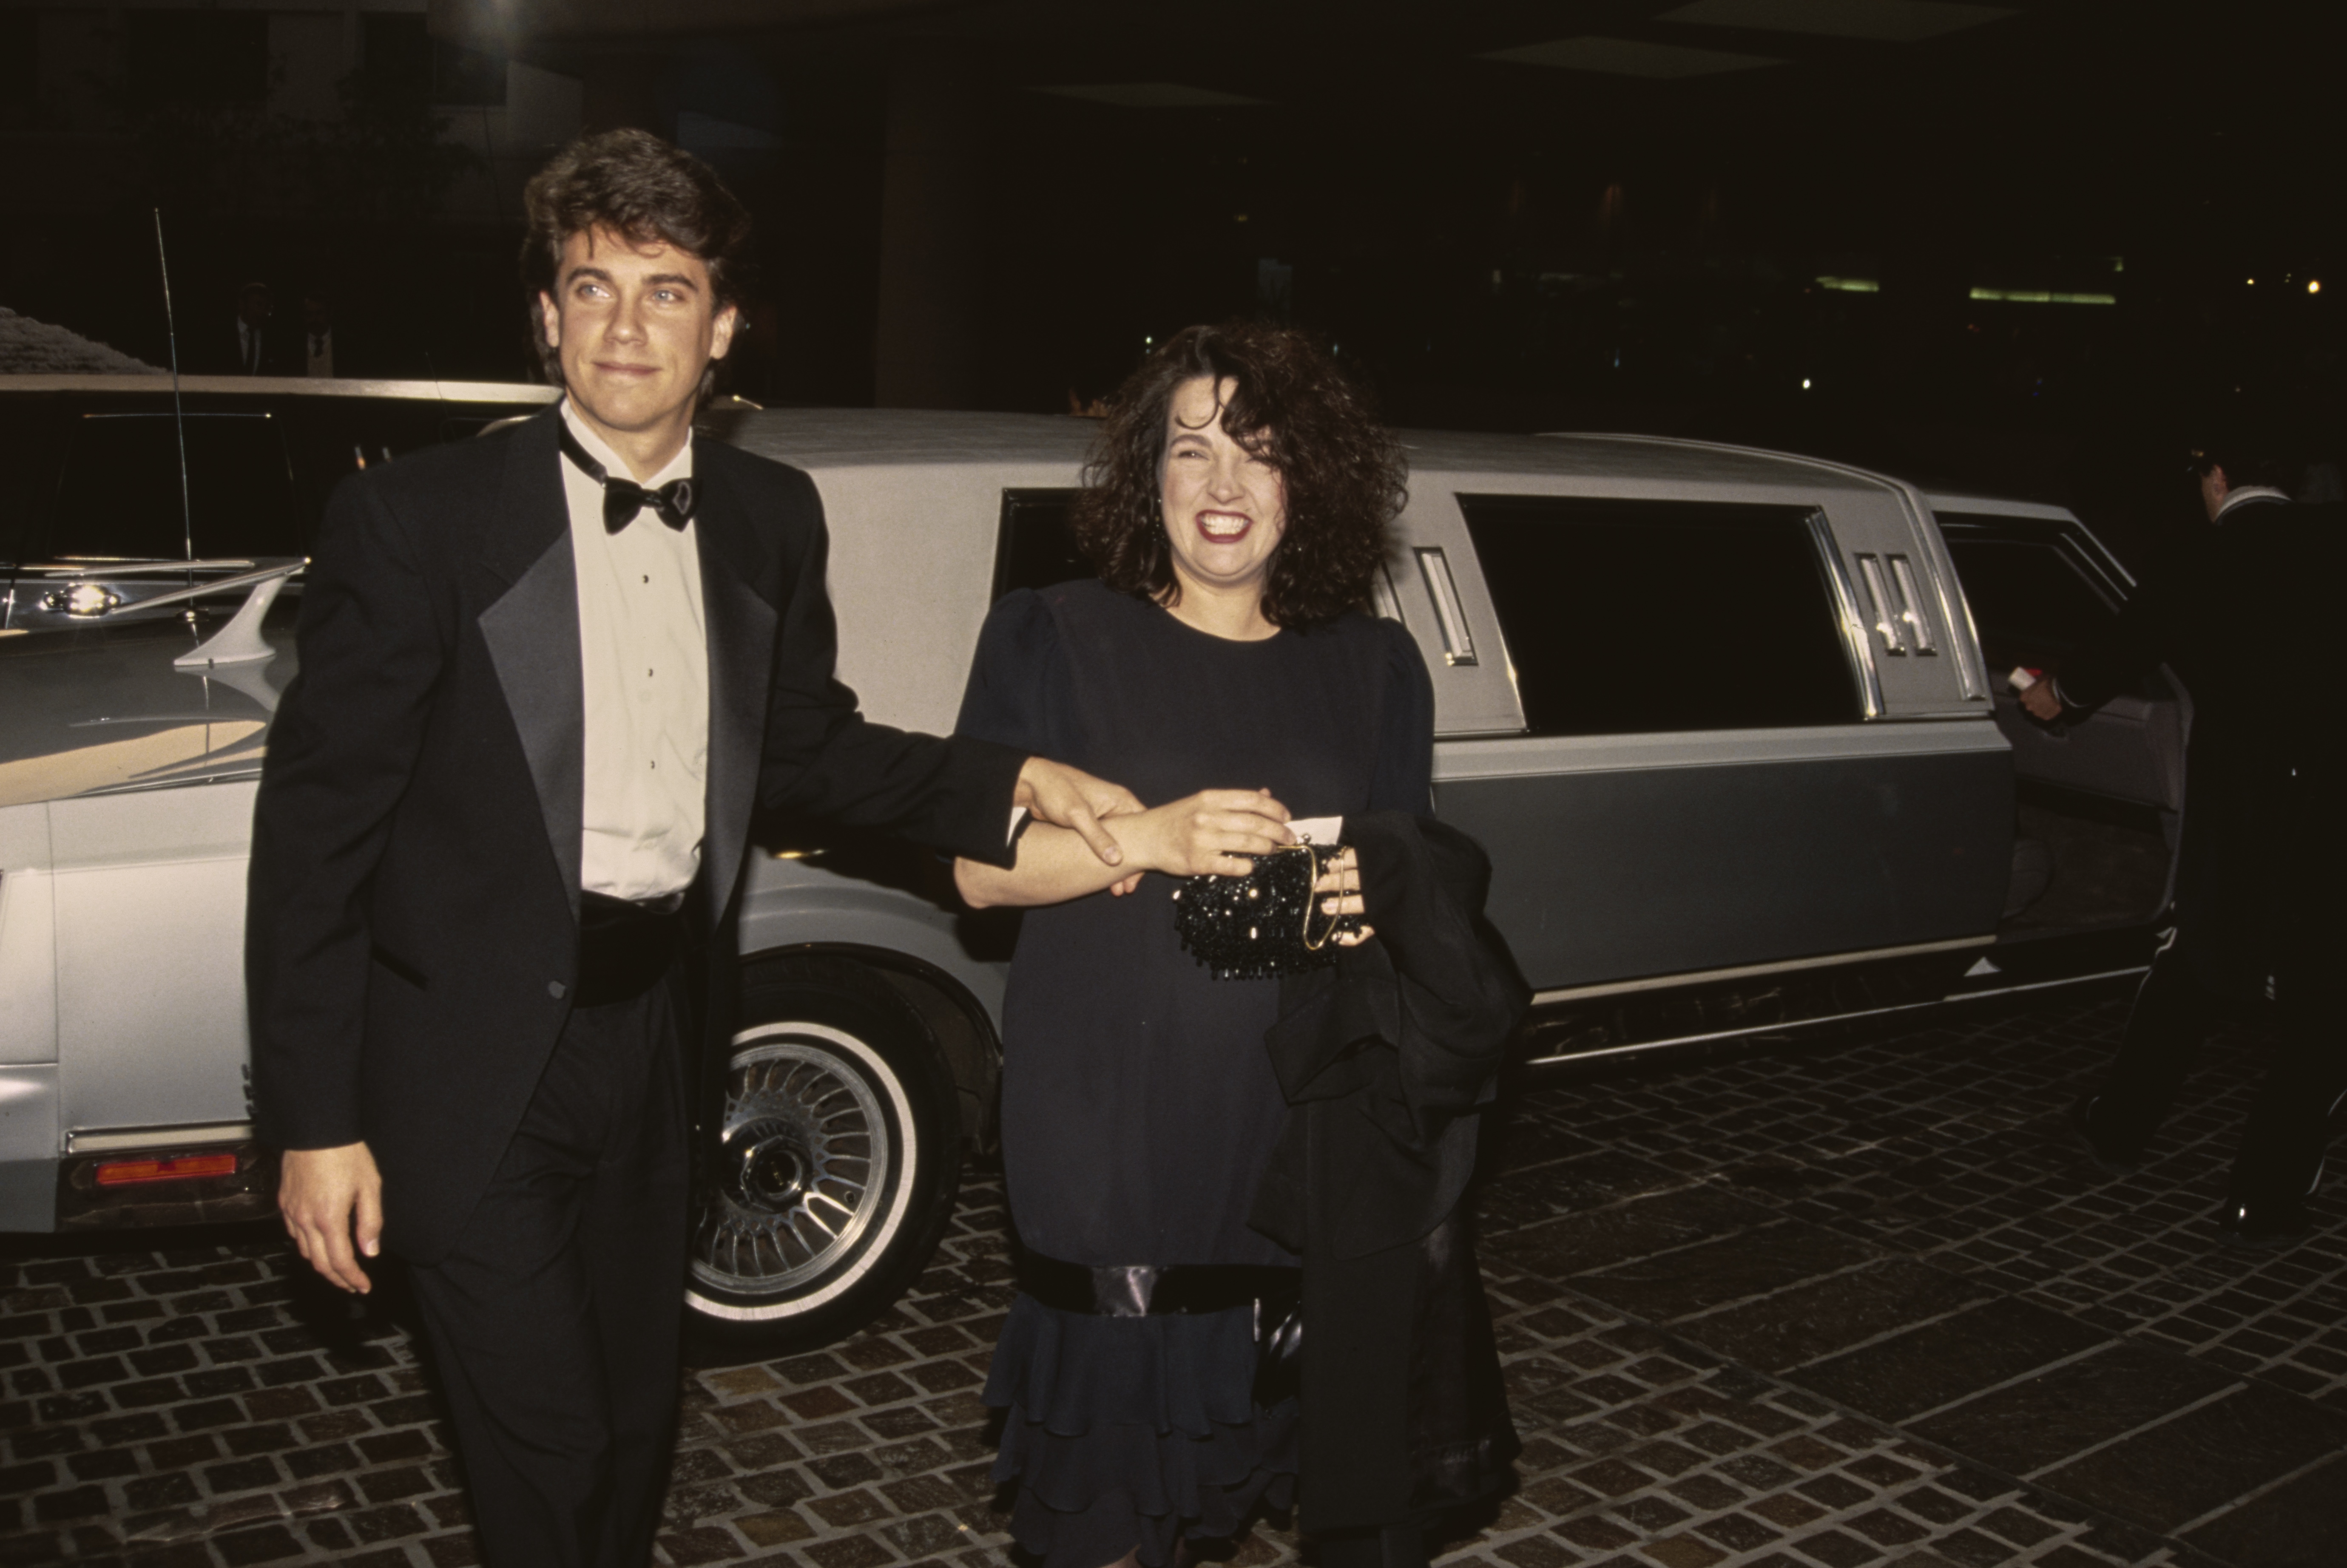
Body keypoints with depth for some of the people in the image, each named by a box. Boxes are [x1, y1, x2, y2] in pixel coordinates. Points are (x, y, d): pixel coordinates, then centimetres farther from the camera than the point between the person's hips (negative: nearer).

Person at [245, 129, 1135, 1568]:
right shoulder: (419, 516, -14)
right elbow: (318, 818, -12)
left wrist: (1013, 785, -1)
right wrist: (315, 1120, -13)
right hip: (476, 1056, -5)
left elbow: (804, 743, 13)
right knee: (548, 1447, 2)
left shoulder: (772, 518, 2)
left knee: (637, 1421, 21)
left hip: (655, 1027, 5)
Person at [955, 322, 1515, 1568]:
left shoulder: (1373, 668, 9)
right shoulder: (1052, 640, 1)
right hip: (1105, 1127, -2)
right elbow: (978, 869, -4)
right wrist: (1152, 836, -19)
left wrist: (1367, 902, -6)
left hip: (1296, 1124, 3)